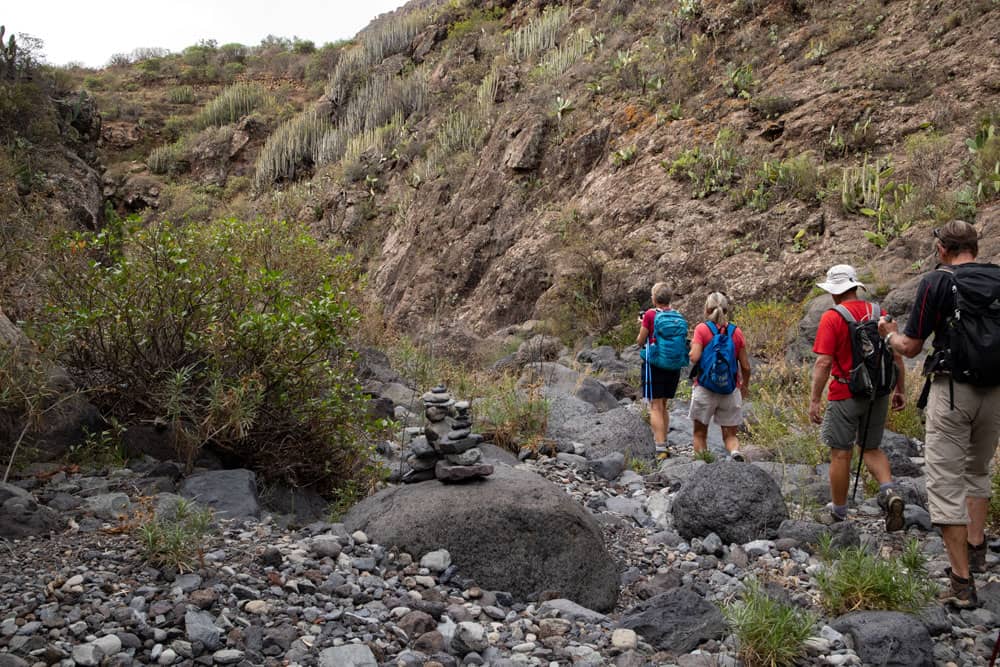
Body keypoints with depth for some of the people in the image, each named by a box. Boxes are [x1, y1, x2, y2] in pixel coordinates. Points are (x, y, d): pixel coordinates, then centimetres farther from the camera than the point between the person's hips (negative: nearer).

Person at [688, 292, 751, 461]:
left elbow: (694, 358, -17)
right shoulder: (736, 332, 2)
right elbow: (745, 366, 3)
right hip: (730, 391, 2)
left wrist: (692, 347, 5)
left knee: (700, 433, 14)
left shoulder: (702, 329, -6)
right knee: (730, 435, 9)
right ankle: (735, 452, -20)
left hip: (705, 389, -2)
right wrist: (745, 385, 20)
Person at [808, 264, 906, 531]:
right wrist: (900, 390, 15)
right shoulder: (878, 313, 4)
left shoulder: (831, 318, -12)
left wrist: (815, 400, -13)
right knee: (872, 449, 19)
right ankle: (890, 493, -5)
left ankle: (839, 511, 18)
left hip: (846, 395, -5)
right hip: (878, 393, 5)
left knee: (840, 453, 7)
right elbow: (896, 356, 6)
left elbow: (823, 362, -17)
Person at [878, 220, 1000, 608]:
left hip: (953, 389, -5)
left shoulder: (937, 281, -6)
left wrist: (889, 333, 17)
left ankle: (962, 583, -3)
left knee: (946, 482, -1)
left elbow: (910, 348, -3)